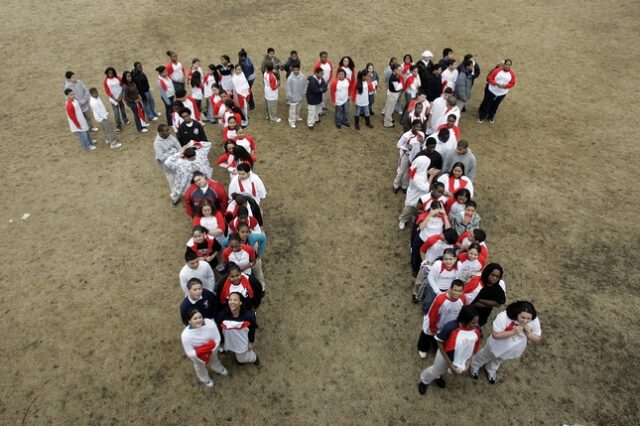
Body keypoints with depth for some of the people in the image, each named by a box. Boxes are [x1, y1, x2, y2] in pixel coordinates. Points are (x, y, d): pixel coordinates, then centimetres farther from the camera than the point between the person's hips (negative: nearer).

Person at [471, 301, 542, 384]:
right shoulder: (504, 317, -41)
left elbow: (537, 340, -17)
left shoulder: (535, 321, -30)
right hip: (498, 345, -3)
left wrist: (529, 333, -38)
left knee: (500, 359, 33)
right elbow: (495, 335, -34)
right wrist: (513, 332, -44)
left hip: (515, 348, 3)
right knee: (486, 355, 27)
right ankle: (475, 367, 60)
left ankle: (491, 371, 66)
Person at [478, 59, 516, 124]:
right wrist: (496, 83, -30)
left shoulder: (512, 74, -10)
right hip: (491, 91, -3)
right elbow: (489, 78, -16)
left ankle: (491, 117, 40)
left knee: (495, 106, 19)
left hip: (502, 93, 3)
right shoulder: (497, 70, -19)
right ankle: (481, 116, 29)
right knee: (486, 104, 9)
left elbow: (512, 84, -5)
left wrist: (504, 86, -24)